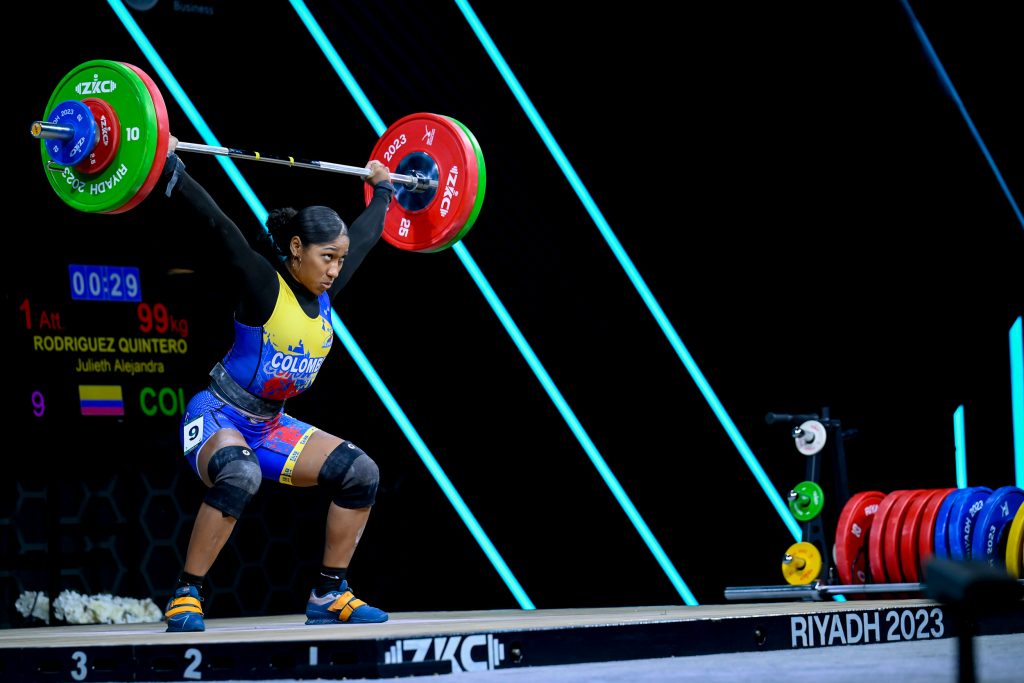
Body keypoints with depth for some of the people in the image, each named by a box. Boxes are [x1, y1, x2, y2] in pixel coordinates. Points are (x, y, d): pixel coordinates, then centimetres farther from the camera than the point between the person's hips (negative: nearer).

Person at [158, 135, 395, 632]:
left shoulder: (323, 293, 0)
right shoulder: (264, 287, -19)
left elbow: (365, 235, 16)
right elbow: (216, 225, -29)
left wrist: (382, 191, 28)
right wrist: (169, 168, -34)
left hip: (269, 425, 8)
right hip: (218, 418, -8)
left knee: (359, 473, -4)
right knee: (239, 475, -39)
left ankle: (329, 596, 6)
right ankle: (184, 600, -29)